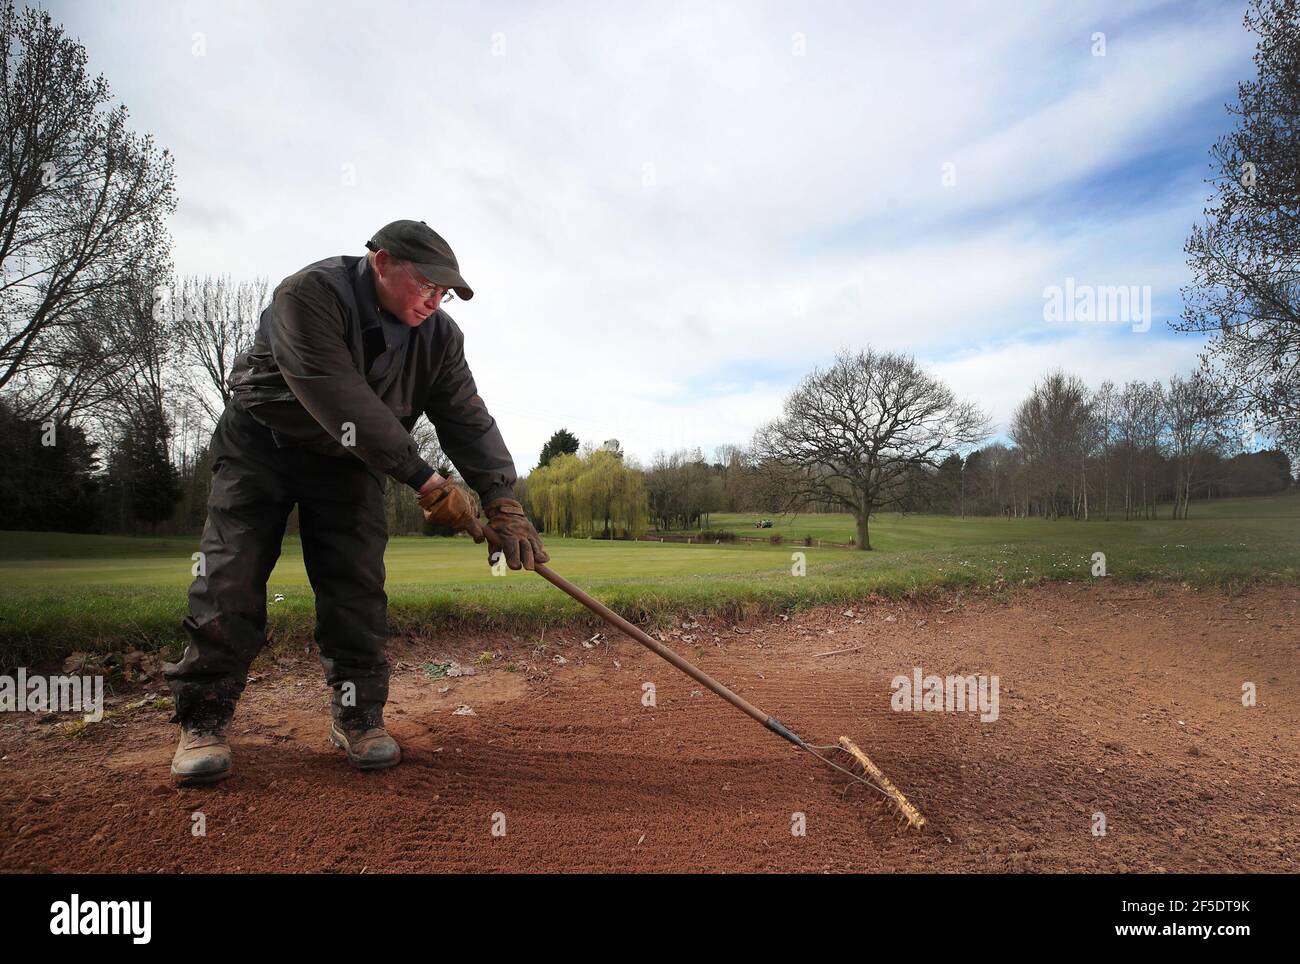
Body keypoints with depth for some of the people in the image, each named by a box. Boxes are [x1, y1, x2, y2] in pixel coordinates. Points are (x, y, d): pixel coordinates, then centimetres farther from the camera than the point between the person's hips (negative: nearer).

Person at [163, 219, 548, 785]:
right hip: (262, 441, -3)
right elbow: (344, 405, -35)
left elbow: (467, 418, -15)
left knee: (357, 585, -6)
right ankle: (203, 719, 4)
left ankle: (357, 715, 5)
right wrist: (425, 482, -37)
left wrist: (502, 500, -30)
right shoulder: (309, 295, -27)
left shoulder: (439, 336, -10)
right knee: (230, 580, -8)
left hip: (349, 460, 3)